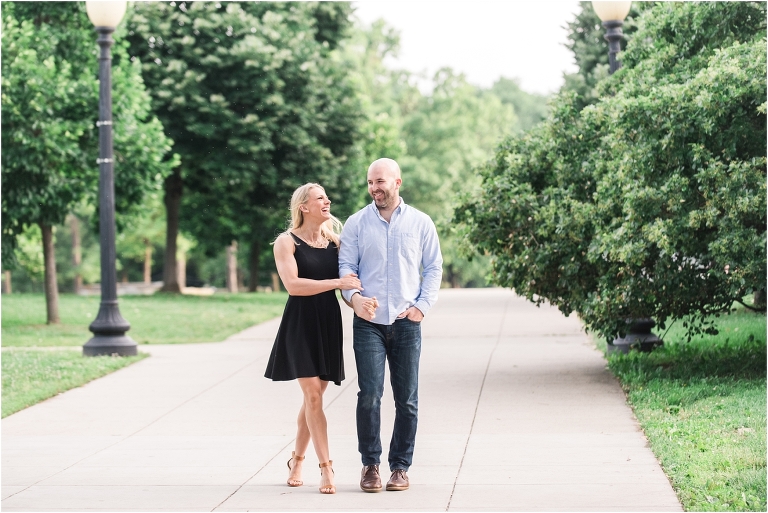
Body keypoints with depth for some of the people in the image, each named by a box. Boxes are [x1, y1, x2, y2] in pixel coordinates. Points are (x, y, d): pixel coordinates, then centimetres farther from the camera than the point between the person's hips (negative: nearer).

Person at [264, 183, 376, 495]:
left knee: (314, 395, 8)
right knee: (313, 395, -10)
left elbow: (350, 276, 10)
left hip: (329, 322, 5)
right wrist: (337, 283, -21)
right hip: (300, 324, -5)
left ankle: (297, 459, 23)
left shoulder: (333, 240, 10)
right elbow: (293, 284, -17)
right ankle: (325, 468, -9)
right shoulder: (287, 242, -5)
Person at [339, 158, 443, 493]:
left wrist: (423, 305, -3)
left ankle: (400, 466, 12)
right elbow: (345, 265, 2)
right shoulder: (356, 223, 6)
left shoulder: (420, 223, 7)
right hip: (368, 322, -1)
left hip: (406, 322, 1)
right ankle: (370, 464, 4)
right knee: (369, 395, -8)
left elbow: (433, 268, 9)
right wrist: (353, 295, -16)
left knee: (407, 399, 3)